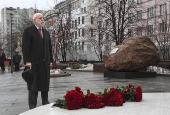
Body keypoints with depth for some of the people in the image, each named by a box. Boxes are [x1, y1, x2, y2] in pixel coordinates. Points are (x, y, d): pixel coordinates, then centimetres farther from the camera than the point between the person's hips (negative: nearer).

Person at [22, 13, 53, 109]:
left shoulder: (46, 32, 17)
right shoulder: (28, 31, -2)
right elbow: (25, 47, -9)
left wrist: (50, 60, 9)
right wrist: (27, 61, -16)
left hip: (45, 62, 6)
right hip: (34, 62, -5)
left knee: (45, 82, 8)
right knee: (33, 83, 1)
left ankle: (45, 102, 18)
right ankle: (32, 105, 8)